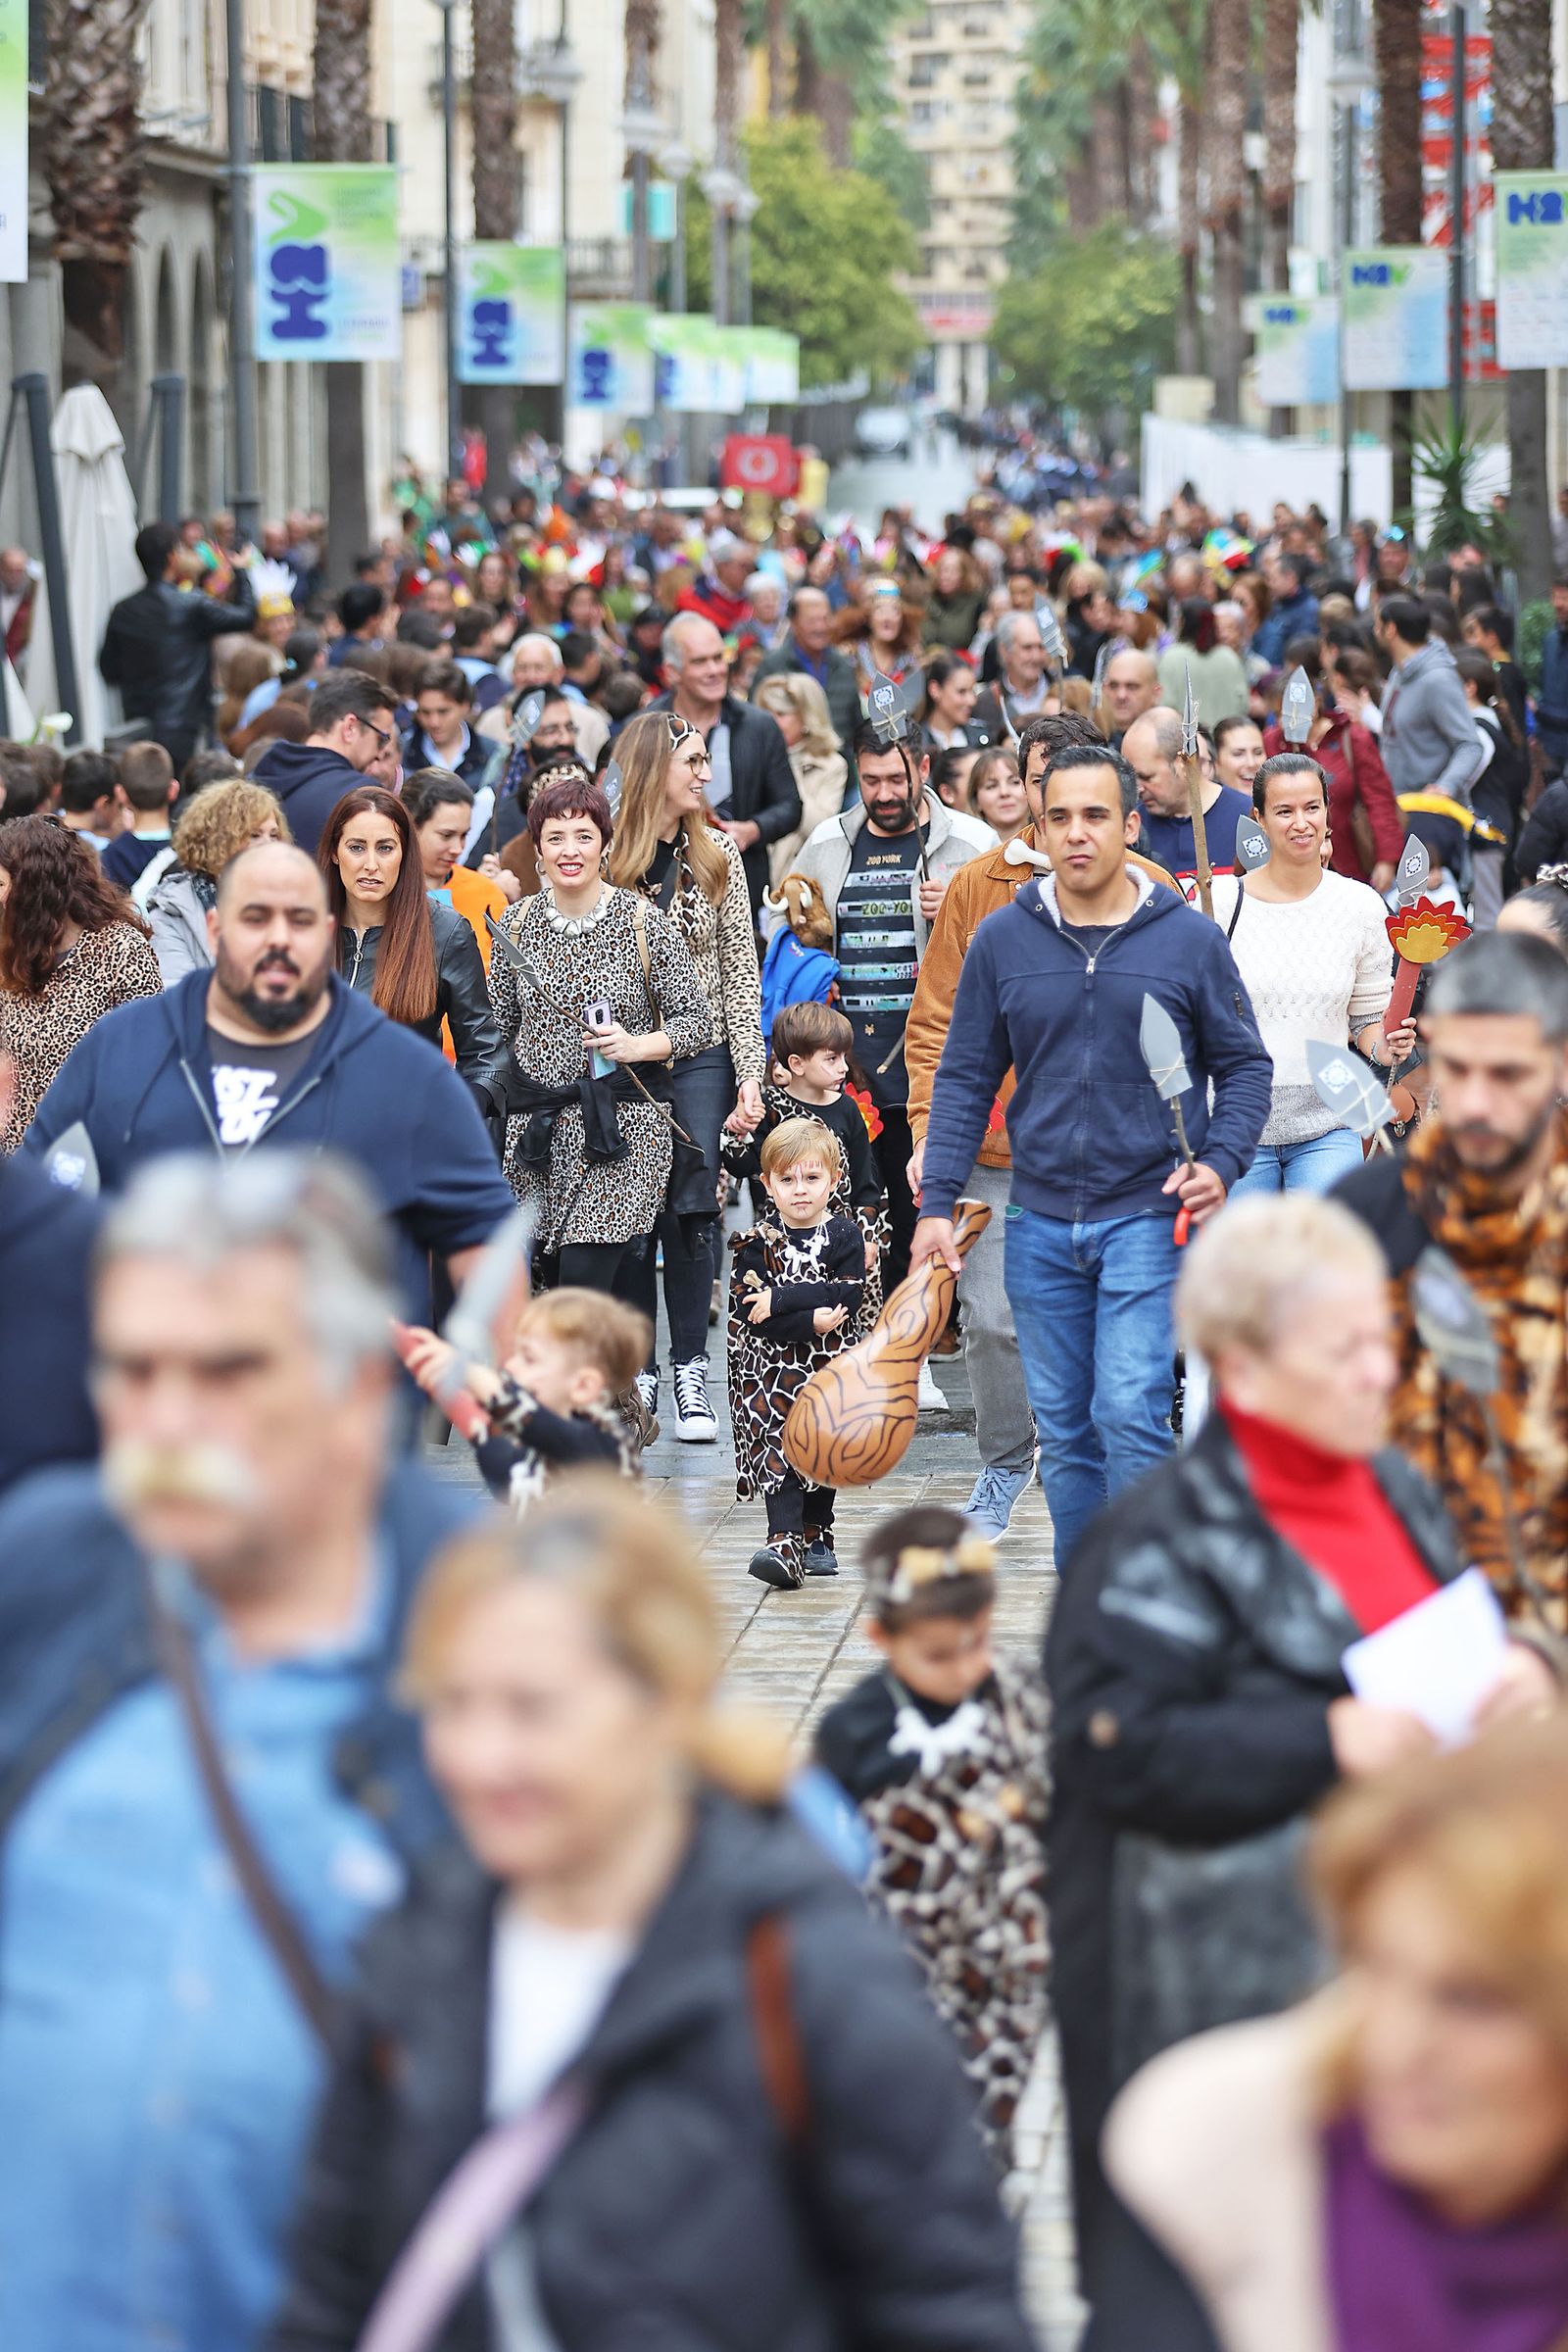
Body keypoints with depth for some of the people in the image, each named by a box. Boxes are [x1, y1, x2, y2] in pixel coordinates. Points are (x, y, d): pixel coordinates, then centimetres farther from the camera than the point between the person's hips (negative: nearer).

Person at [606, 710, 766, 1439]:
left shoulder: (718, 856, 5)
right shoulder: (604, 858, -3)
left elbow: (740, 970, 6)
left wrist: (751, 1071, 0)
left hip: (699, 1058, 1)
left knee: (692, 1209, -1)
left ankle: (690, 1372, 6)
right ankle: (637, 1370, 12)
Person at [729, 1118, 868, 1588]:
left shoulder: (845, 1237, 0)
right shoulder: (758, 1242, -1)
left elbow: (845, 1298, -14)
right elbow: (748, 1310, -12)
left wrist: (780, 1299, -20)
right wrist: (810, 1322, -22)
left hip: (829, 1371, 2)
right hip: (773, 1367, -2)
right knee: (777, 1448, -14)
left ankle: (814, 1535, 28)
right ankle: (784, 1542, -22)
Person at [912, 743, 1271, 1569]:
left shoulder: (1188, 939, -1)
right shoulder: (1002, 939, 4)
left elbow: (1243, 1065, 7)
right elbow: (965, 1076, 9)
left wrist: (1221, 1163, -9)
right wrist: (938, 1201, 1)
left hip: (1146, 1215, -3)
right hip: (1039, 1222, 3)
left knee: (1131, 1417, -14)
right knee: (1063, 1432, 8)